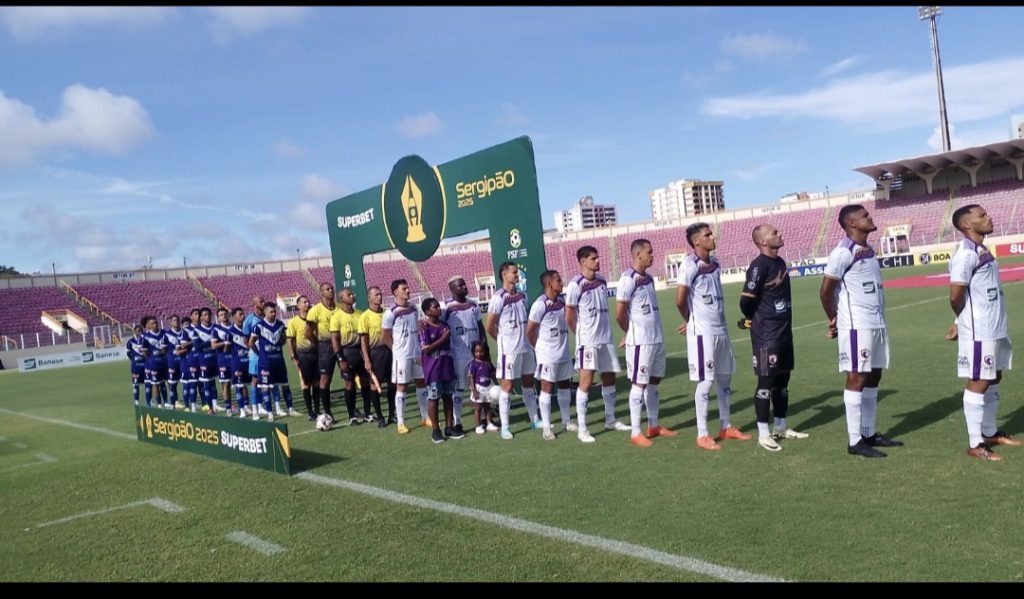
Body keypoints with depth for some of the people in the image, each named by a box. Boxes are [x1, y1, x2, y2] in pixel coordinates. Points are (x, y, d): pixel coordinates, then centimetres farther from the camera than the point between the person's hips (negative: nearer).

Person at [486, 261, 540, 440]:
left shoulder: (522, 296, 7)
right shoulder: (498, 299, -14)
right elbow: (489, 327, -9)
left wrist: (524, 338, 8)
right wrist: (503, 341, 3)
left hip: (526, 347, 7)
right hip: (509, 350, -7)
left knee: (529, 382, 14)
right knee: (507, 386, -1)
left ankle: (534, 420, 25)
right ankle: (504, 427, 6)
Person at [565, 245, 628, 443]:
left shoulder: (602, 281, 8)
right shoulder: (576, 284, -12)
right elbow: (569, 317, -7)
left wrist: (603, 330, 14)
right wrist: (582, 334, 3)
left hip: (606, 338, 7)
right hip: (588, 341, -7)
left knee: (609, 377, 13)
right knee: (586, 381, -7)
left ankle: (610, 420, 28)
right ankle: (581, 429, -1)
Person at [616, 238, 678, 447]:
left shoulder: (649, 279, 13)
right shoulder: (628, 279, -14)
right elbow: (620, 315, -14)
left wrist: (655, 333, 12)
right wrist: (631, 333, 2)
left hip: (657, 339, 8)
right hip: (640, 341, -8)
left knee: (654, 381, 14)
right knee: (639, 384, -3)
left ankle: (654, 426, 24)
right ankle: (635, 433, 3)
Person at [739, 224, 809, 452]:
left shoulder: (780, 262, 11)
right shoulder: (759, 266, -18)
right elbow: (746, 300, -19)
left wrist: (782, 322, 15)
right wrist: (752, 320, -2)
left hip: (784, 332, 9)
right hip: (766, 335, -9)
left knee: (783, 380, 15)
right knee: (766, 382, -3)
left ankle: (781, 427, 27)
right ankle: (763, 433, 5)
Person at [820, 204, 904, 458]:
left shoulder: (868, 251, 14)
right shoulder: (844, 252, -14)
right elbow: (826, 289, -14)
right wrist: (834, 320, -2)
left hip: (877, 324, 9)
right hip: (857, 326, -9)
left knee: (873, 378, 12)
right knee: (857, 379, -5)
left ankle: (869, 433, 21)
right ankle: (855, 441, 1)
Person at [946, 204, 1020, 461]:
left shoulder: (982, 251, 12)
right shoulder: (966, 254, -18)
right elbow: (955, 296, -22)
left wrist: (961, 322, 11)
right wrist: (964, 320, -2)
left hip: (995, 329, 9)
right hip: (979, 331, -9)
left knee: (993, 379, 16)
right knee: (979, 382, -3)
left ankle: (990, 433, 29)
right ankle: (975, 444, 6)